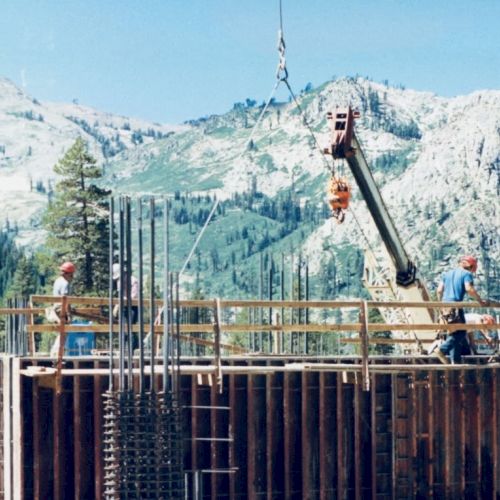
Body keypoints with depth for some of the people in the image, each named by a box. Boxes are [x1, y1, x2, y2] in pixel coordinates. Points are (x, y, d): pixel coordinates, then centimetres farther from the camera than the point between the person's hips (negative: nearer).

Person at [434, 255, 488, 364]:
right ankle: (442, 349, -18)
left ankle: (455, 360, 7)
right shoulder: (467, 274, 1)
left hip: (444, 307, 7)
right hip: (455, 306, -7)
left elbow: (439, 290, 15)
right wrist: (480, 301, -8)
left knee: (454, 333, 13)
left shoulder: (447, 274, 20)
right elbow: (469, 289, -14)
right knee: (461, 332, -2)